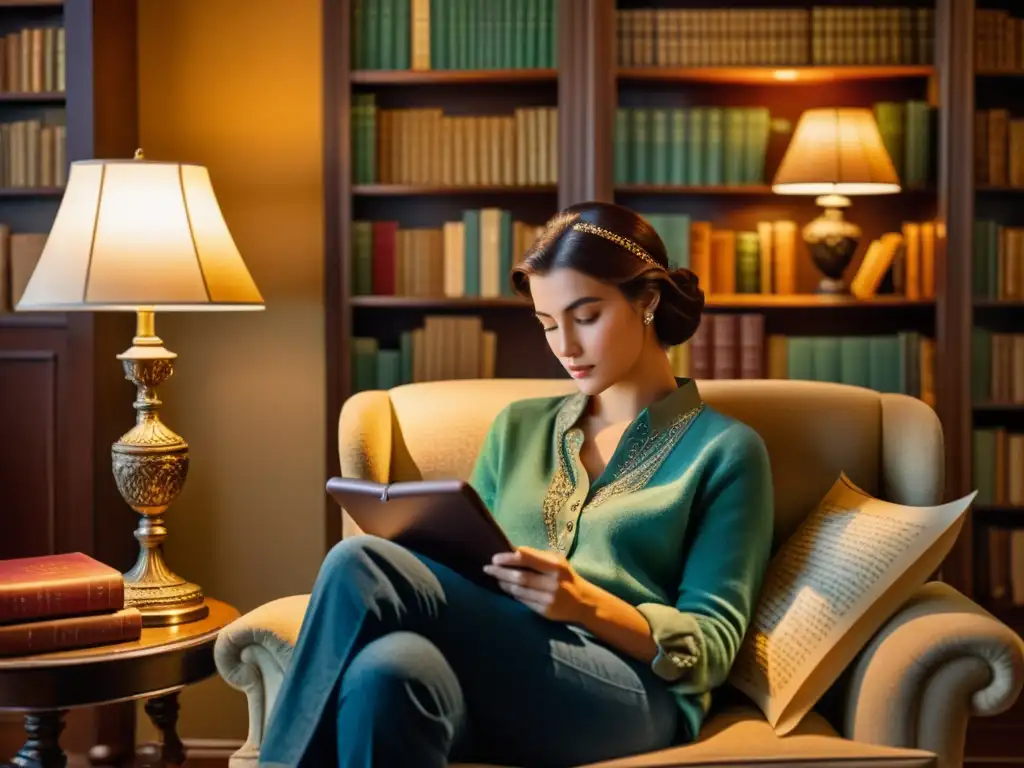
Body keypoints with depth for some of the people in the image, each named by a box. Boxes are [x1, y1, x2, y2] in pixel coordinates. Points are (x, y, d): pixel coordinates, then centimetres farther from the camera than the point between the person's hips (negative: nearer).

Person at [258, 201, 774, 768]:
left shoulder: (725, 450, 8)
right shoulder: (517, 428, 24)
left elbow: (711, 649, 1)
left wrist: (588, 603, -18)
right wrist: (425, 567, -4)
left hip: (630, 697, -4)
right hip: (495, 674, 4)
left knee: (361, 567, -28)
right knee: (387, 668, -36)